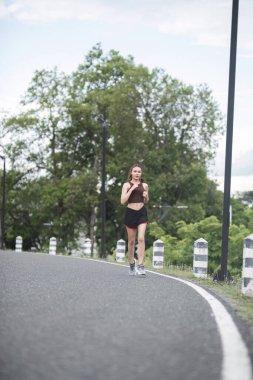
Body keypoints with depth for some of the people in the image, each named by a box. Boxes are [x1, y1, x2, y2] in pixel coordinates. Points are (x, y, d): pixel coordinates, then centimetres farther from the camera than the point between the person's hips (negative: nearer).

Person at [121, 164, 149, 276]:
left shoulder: (144, 185, 8)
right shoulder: (127, 185, 1)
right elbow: (123, 201, -9)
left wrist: (146, 196, -3)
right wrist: (132, 189, -15)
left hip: (142, 213, 1)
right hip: (130, 213, -1)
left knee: (141, 238, -14)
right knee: (131, 240, 9)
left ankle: (140, 265, -16)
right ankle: (131, 263, 28)